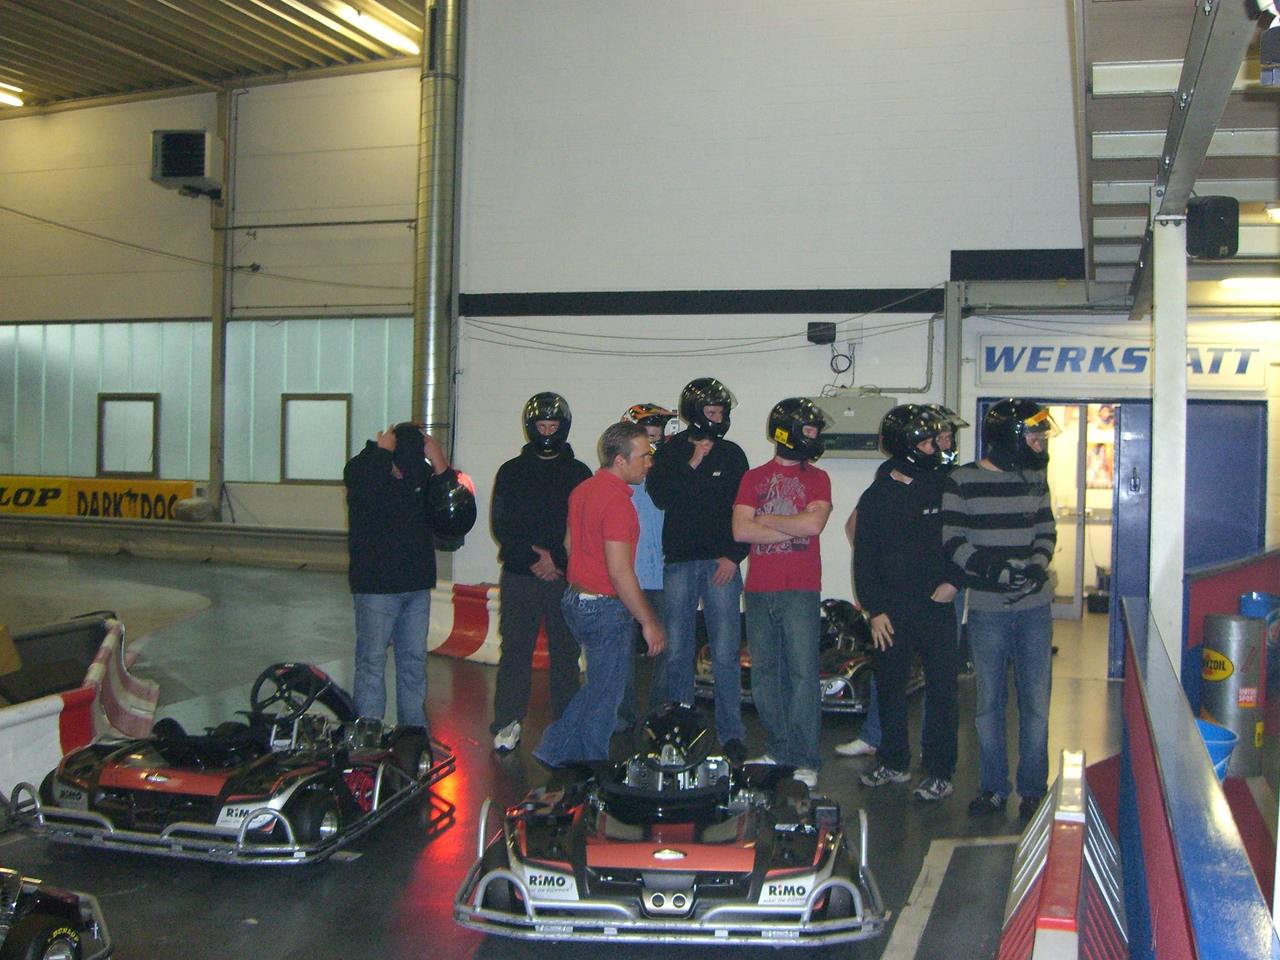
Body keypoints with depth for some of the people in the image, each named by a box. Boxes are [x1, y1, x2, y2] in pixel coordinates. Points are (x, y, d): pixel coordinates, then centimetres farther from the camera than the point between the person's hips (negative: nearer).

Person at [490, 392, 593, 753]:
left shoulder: (579, 473, 8)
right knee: (515, 649, 2)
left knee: (565, 651, 4)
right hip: (519, 576, 0)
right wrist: (533, 559, -10)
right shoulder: (511, 472, 8)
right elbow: (501, 525, 2)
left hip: (566, 577, 0)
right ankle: (508, 722, 9)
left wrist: (556, 559, -10)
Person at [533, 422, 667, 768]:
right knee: (604, 697, 5)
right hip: (605, 609, -9)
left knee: (599, 686, 22)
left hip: (576, 599, 9)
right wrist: (649, 622, -18)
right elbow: (620, 572, -24)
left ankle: (555, 751, 25)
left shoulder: (582, 490, 8)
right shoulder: (617, 501, -21)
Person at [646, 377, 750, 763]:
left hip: (721, 563, 0)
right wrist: (692, 464, -15)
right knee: (677, 652, 5)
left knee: (726, 654, -4)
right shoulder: (669, 452, 5)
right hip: (678, 563, 1)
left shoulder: (732, 454, 7)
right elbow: (660, 498, -9)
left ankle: (731, 732, 4)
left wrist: (734, 556, -4)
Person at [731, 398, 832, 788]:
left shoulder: (816, 478, 7)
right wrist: (792, 528, -6)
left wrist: (765, 520, -3)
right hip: (759, 590, 3)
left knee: (802, 674, -6)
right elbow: (740, 530, -2)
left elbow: (813, 523, -12)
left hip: (800, 590, -3)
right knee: (764, 674, 8)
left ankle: (805, 760, -1)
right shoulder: (753, 478, 12)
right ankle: (779, 750, 20)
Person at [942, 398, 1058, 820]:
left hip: (1034, 608, 3)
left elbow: (1046, 529, 14)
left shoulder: (1035, 476, 10)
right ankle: (993, 786, 19)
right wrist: (1000, 571, -20)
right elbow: (954, 542, -8)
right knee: (989, 701, 6)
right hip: (988, 610, -3)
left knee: (1036, 702, 5)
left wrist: (1037, 566, -6)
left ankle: (1034, 788, 17)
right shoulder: (962, 481, -4)